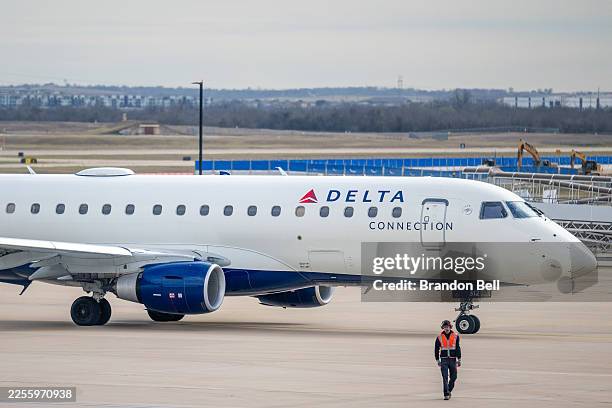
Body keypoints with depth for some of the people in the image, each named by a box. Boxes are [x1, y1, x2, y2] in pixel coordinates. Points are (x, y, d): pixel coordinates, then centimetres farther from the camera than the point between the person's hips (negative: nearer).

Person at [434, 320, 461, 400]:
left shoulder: (455, 336, 2)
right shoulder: (439, 337, 1)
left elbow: (458, 348, 1)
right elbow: (436, 349, 7)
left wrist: (459, 359, -2)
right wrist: (437, 360, 4)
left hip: (453, 360, 1)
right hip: (444, 359, -1)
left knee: (453, 377, 6)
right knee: (445, 378, -9)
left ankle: (449, 390, 29)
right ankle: (446, 394, -11)